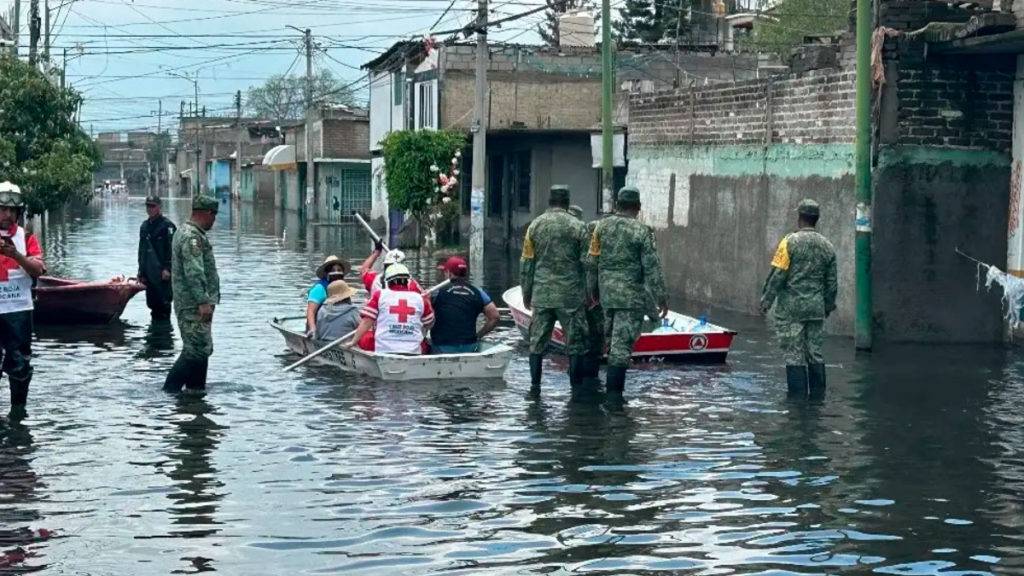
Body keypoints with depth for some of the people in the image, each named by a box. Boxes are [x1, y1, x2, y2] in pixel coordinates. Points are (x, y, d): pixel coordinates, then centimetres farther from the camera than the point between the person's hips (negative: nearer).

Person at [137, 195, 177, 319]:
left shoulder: (167, 225, -7)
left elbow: (172, 248, -12)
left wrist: (167, 268, -19)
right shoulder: (144, 226, 16)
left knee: (164, 302, -6)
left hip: (162, 273, -7)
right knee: (152, 303, 11)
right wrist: (141, 270, 18)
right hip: (149, 274, 7)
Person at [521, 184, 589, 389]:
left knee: (537, 341, 9)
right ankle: (576, 385, 5)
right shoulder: (577, 227, -4)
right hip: (570, 295, -2)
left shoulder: (535, 226, 3)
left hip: (541, 295, 2)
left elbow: (526, 263, 5)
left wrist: (526, 293, 13)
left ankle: (535, 385, 10)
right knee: (575, 342, 5)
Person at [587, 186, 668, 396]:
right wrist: (662, 298, -6)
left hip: (607, 292, 5)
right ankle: (614, 392, -6)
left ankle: (612, 386, 25)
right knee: (622, 343, -5)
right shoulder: (642, 231, -11)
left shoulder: (602, 227, 4)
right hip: (632, 294, -5)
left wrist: (592, 289, 21)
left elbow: (592, 262, 9)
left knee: (611, 338, 18)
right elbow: (652, 267, -11)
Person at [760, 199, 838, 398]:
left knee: (794, 355, -1)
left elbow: (777, 276, -10)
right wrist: (828, 305, 23)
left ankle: (798, 397, 1)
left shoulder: (790, 242, -9)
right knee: (815, 354, 11)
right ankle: (817, 395, 14)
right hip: (816, 308, 5)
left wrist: (766, 301, -2)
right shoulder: (827, 247, 7)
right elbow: (832, 282, 11)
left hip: (791, 308, -5)